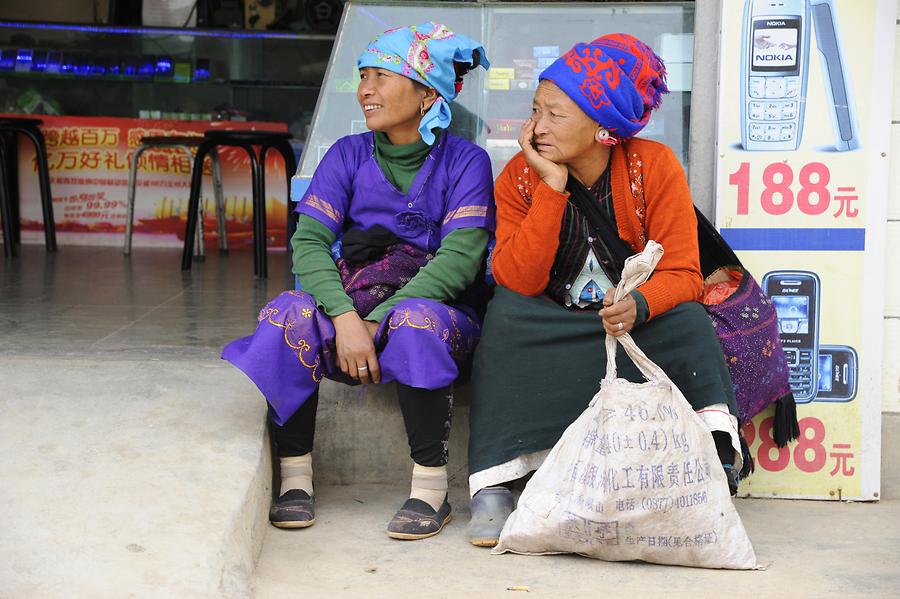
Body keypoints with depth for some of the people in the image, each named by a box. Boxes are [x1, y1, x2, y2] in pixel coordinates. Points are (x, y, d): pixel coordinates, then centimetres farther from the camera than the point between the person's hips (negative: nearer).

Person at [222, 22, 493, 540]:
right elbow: (308, 241, -6)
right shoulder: (349, 155, 6)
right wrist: (345, 317, -25)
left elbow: (461, 259, -15)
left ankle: (431, 490, -27)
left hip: (435, 309, -3)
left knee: (418, 322, -37)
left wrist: (377, 322, -24)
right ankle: (296, 479, -20)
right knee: (292, 312, -28)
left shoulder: (465, 161, -3)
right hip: (351, 308, 3)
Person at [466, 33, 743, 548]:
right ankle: (494, 485, -28)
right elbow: (517, 282, -22)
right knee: (505, 314, -28)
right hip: (549, 337, 1)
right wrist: (551, 188, -28)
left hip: (636, 328, 0)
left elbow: (682, 274, -18)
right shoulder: (520, 177, -10)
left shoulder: (656, 167, -13)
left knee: (688, 320, -28)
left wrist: (639, 306, -40)